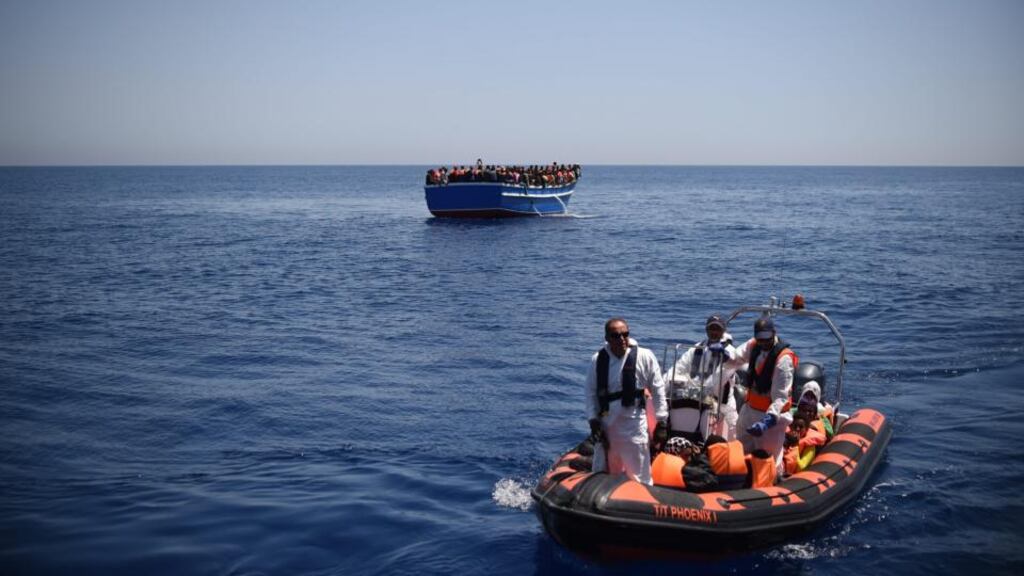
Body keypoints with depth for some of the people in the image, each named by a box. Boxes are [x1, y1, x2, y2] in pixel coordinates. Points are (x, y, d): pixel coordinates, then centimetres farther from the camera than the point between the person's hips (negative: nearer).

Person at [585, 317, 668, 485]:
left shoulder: (645, 357, -8)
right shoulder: (597, 360, -1)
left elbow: (658, 390, -3)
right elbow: (591, 393, 3)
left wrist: (661, 423, -4)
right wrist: (593, 421, -5)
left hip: (634, 426, -3)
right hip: (605, 426, 4)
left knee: (639, 479, 3)